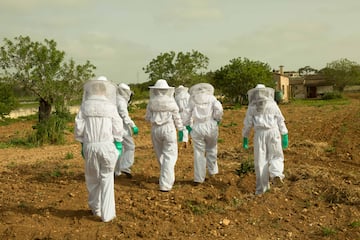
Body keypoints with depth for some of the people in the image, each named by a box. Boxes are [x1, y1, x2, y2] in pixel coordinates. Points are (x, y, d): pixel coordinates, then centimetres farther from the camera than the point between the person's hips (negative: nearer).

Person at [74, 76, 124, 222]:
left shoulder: (85, 106, -1)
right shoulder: (110, 107, -4)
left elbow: (79, 128, -1)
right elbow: (118, 129, -4)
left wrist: (82, 145, 10)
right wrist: (118, 146, 6)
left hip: (90, 146, 1)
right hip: (107, 145, -1)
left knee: (92, 178, 18)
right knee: (107, 180, 6)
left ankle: (95, 208, 30)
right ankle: (107, 214, 8)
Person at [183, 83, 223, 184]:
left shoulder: (192, 100, 7)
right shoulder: (211, 98, 6)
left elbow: (187, 114, 2)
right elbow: (219, 109, -9)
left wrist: (187, 126, 12)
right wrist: (217, 120, 5)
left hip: (197, 127, 0)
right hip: (211, 126, 0)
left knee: (199, 152, 6)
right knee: (211, 149, 21)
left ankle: (199, 178, 9)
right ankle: (212, 170, 31)